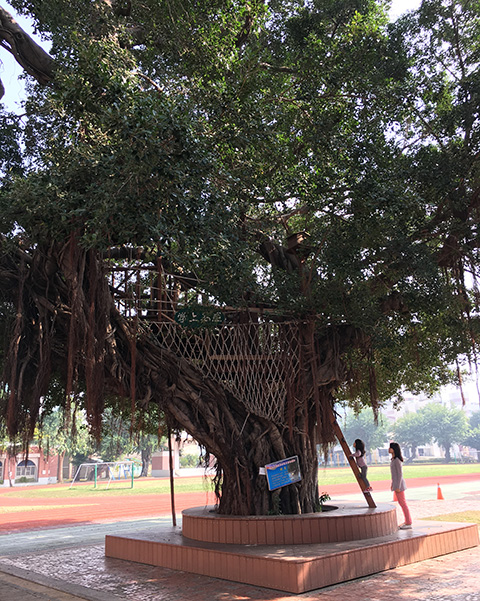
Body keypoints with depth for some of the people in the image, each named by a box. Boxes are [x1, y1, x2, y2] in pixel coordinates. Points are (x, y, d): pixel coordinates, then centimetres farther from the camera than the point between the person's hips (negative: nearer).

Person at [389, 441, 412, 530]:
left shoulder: (397, 460, -18)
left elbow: (400, 474, -19)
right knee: (401, 503, 14)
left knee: (403, 503, -3)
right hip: (396, 483, 10)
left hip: (399, 484, -10)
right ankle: (407, 522, 21)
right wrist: (393, 484, 21)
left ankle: (408, 524, 3)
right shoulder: (394, 459, 11)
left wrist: (398, 487, -19)